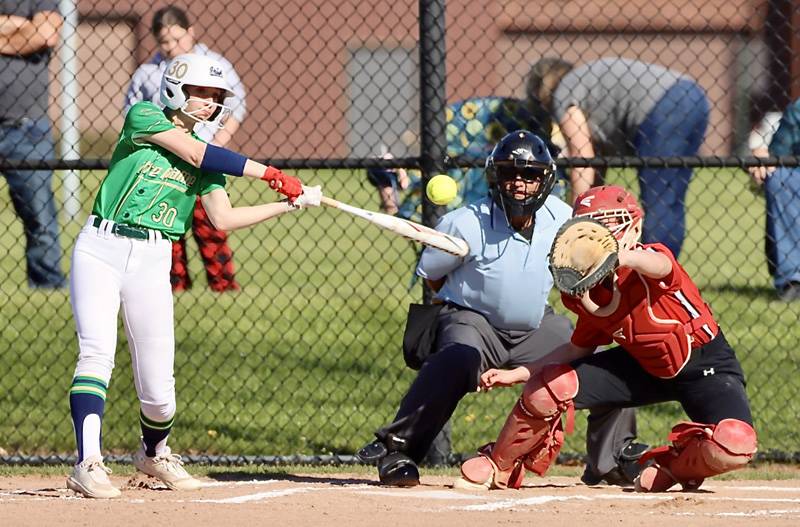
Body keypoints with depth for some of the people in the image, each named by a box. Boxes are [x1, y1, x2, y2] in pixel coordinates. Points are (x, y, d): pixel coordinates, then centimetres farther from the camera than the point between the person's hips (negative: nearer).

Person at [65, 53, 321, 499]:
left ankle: (155, 453, 30)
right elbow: (193, 153, -11)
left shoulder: (209, 158, 15)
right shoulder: (144, 117, 0)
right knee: (98, 353, -21)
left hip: (152, 261, 4)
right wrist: (271, 174, -9)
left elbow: (224, 218, 7)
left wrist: (289, 204, 0)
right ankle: (88, 463, -28)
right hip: (102, 248, -4)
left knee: (158, 381, 1)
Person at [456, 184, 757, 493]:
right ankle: (499, 467, 16)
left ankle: (675, 465, 3)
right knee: (544, 389, -11)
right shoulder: (588, 292, -7)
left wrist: (620, 258, -77)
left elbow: (658, 266, -54)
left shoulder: (650, 259, -27)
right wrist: (517, 374, 2)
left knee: (734, 447, -32)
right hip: (643, 365, 5)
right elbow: (579, 348, 10)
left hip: (706, 366, -5)